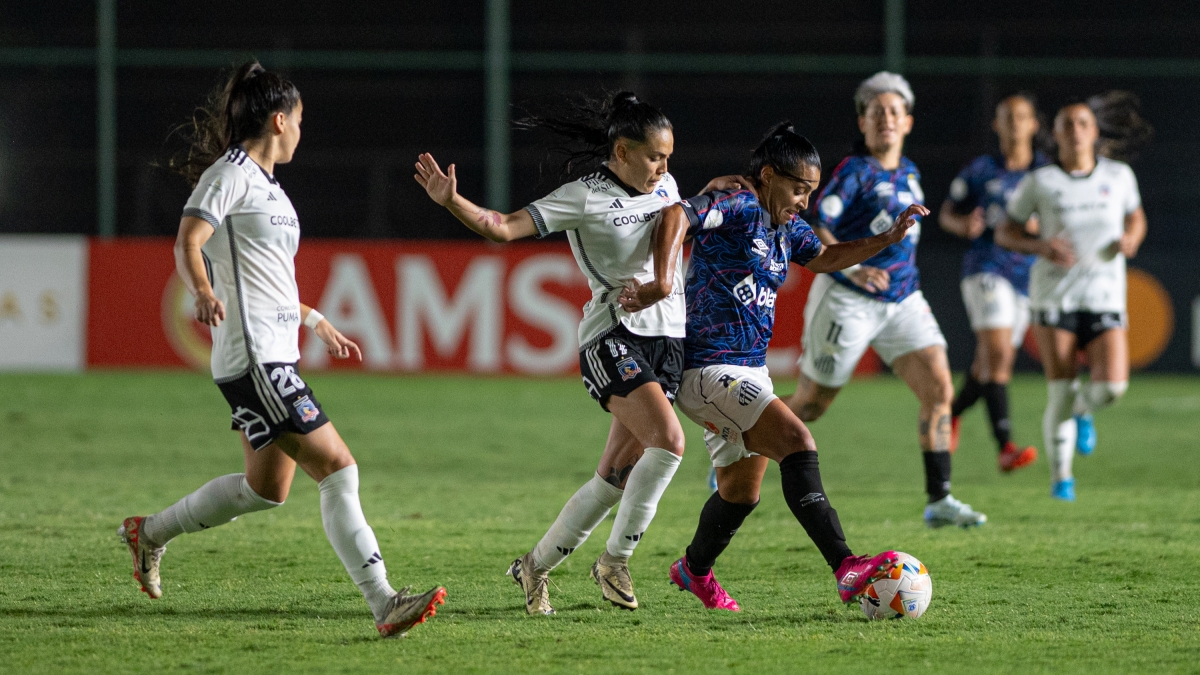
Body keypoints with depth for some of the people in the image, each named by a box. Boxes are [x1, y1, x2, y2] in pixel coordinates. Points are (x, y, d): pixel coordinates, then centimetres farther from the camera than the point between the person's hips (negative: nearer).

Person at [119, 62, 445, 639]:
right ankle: (384, 605, -19)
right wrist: (204, 293, -41)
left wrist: (316, 322, 39)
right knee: (338, 469, -15)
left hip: (276, 358, 10)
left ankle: (149, 533, 33)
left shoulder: (265, 185, 20)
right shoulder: (230, 175, -8)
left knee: (266, 488, 17)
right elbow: (187, 244, -21)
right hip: (254, 359, -10)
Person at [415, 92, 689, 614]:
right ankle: (615, 561, -12)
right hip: (613, 337, -6)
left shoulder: (664, 187, 14)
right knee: (668, 440, -25)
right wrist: (452, 202, -28)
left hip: (666, 340, 6)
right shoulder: (583, 198, -6)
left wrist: (661, 282, -21)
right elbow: (504, 227, -11)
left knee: (617, 477, 4)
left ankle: (535, 566, 19)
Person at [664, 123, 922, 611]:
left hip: (748, 372, 11)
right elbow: (676, 215, -27)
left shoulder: (784, 226, 14)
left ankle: (694, 571, 46)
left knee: (742, 489, 21)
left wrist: (888, 239, 17)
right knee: (797, 441, -24)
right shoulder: (739, 207, -14)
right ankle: (846, 570, -33)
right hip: (709, 369, -11)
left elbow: (825, 258, 28)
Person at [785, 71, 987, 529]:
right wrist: (852, 269, -35)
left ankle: (939, 502, -8)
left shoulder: (909, 173, 11)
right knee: (811, 405, 2)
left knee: (939, 389, -9)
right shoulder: (855, 172, -13)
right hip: (848, 301, -6)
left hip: (902, 301, 6)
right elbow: (813, 229, -22)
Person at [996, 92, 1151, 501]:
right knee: (1060, 390, -7)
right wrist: (1039, 245, -13)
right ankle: (1060, 475, 11)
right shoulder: (1038, 183, 0)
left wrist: (1131, 238, -1)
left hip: (1104, 295, 1)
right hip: (1054, 294, -1)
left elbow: (1135, 217, 23)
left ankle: (1082, 409, 21)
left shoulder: (1119, 176, 6)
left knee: (1112, 385, -16)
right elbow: (1005, 233, 6)